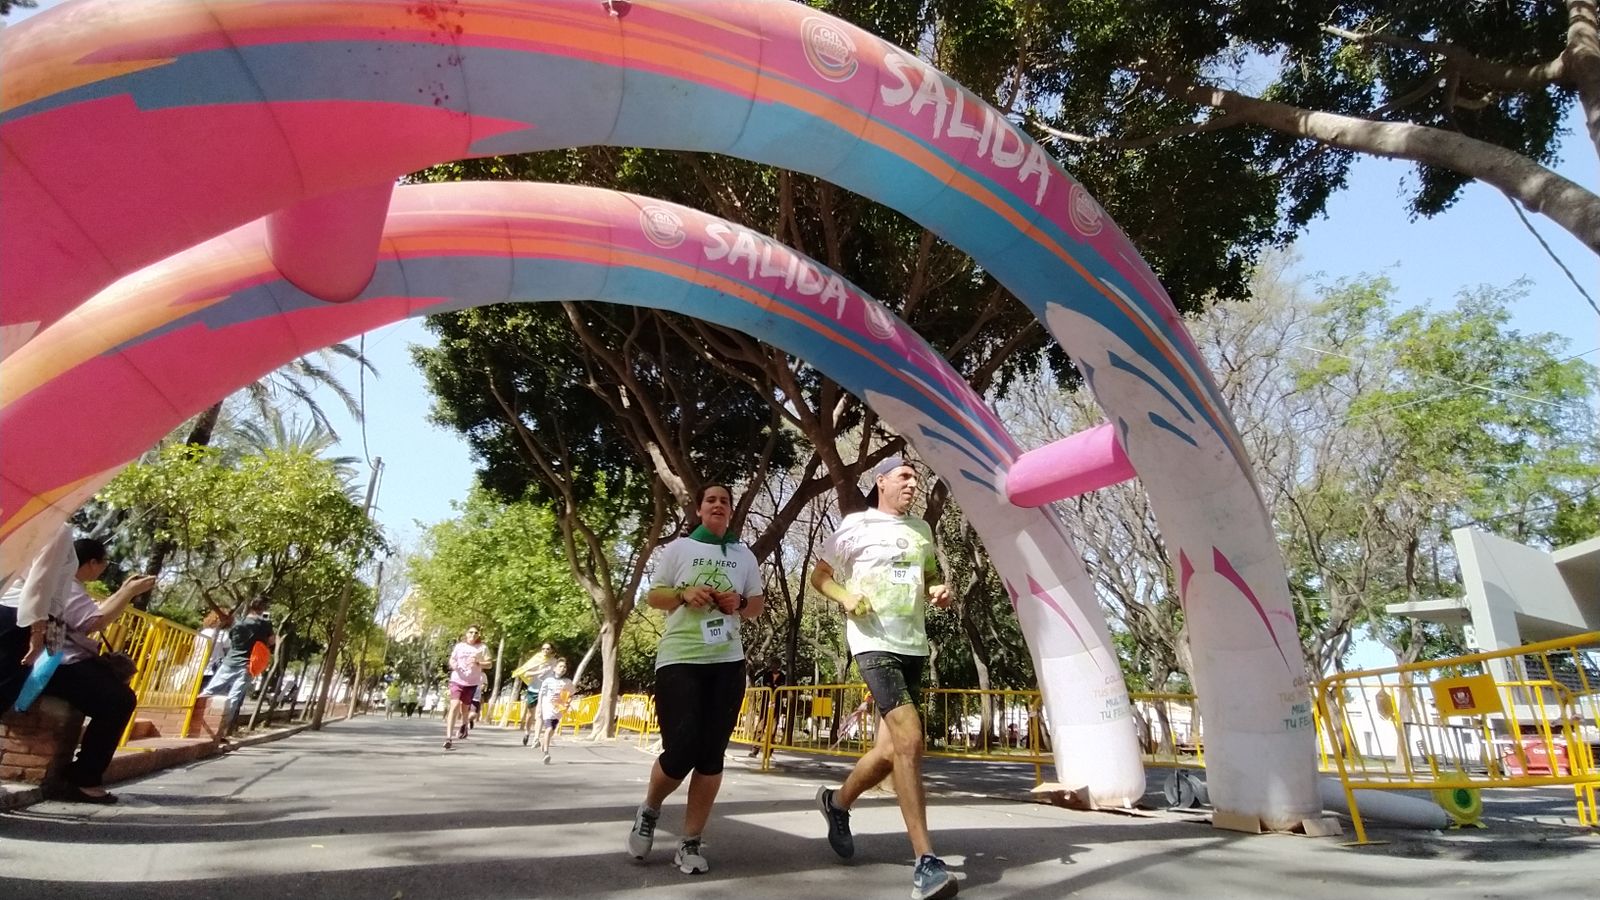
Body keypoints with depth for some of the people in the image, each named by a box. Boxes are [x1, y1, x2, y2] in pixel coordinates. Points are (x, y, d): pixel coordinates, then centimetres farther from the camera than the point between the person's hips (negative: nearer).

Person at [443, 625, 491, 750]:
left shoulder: (483, 647, -2)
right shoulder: (460, 646, 4)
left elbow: (489, 664, -2)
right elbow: (451, 660, 12)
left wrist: (478, 663, -20)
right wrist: (453, 665, -11)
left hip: (472, 682, 0)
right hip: (457, 680, 0)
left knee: (465, 707, 14)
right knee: (454, 705, -16)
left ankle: (464, 725, 48)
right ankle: (448, 738, -18)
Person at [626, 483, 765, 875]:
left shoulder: (744, 555, 11)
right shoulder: (678, 548, 4)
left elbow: (758, 604, 15)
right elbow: (653, 596, 6)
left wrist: (741, 603, -7)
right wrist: (684, 595, -13)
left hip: (727, 662, 3)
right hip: (679, 659, -3)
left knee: (711, 754, 4)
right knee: (681, 750, -9)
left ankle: (691, 842, 16)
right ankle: (649, 810, 23)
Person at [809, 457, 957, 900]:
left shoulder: (921, 529, 15)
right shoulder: (857, 526, -1)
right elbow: (818, 575, 5)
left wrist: (939, 592, 3)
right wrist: (846, 597, -14)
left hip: (914, 646, 6)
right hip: (875, 644, -6)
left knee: (891, 749, 10)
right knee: (909, 739, -19)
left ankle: (837, 802, 38)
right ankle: (926, 863, -12)